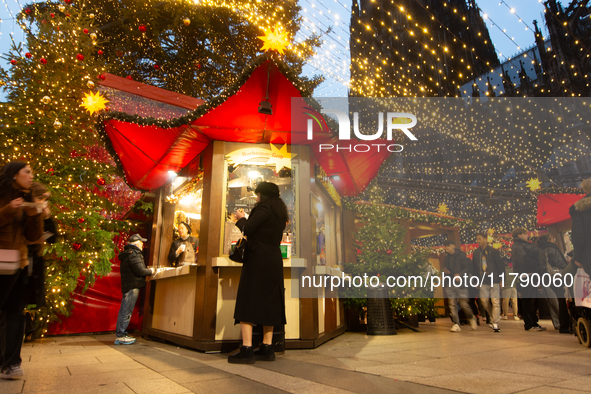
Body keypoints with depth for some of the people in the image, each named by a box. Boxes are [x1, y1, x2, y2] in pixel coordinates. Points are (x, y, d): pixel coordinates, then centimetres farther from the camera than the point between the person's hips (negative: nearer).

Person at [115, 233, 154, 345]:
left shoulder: (128, 253, 17)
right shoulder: (133, 254, -15)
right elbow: (140, 271, -19)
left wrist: (147, 270, 13)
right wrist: (150, 271, -4)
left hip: (127, 285, 11)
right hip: (132, 286, -11)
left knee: (124, 311, 14)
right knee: (126, 311, -4)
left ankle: (120, 334, 22)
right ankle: (121, 336, 1)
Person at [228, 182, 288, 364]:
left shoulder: (264, 208, -7)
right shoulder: (280, 212, 19)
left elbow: (247, 229, -15)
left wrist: (241, 218, 5)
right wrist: (247, 219, 24)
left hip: (258, 258, -9)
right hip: (274, 260, 9)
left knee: (248, 300, -7)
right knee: (269, 301, 9)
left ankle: (246, 349, -10)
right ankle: (267, 348, 11)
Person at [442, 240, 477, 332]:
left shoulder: (461, 255, -1)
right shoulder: (446, 258, 16)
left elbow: (467, 268, -6)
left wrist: (460, 274, -21)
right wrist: (446, 272, 1)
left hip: (460, 283, -5)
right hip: (450, 284, 5)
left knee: (463, 304, -3)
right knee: (452, 305, 0)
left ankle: (471, 318, 26)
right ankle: (456, 324, 5)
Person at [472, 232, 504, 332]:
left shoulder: (493, 251, -3)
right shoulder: (475, 253, 8)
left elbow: (500, 266, -2)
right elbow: (474, 268, 14)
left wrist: (501, 280, -5)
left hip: (494, 280, -4)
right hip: (483, 282, 4)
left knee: (495, 302, -5)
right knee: (484, 300, 1)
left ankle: (495, 324, -1)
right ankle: (495, 317, 24)